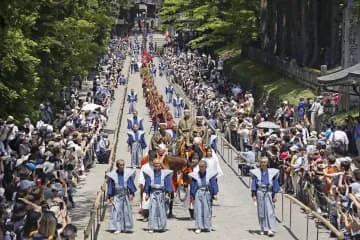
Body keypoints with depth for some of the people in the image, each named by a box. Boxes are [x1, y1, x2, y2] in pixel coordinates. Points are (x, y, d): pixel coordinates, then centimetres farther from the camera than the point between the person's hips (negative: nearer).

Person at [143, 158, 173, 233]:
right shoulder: (150, 173, 6)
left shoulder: (165, 173, 4)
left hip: (161, 193, 0)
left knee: (162, 210, 1)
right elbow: (147, 184, 9)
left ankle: (161, 226, 12)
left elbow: (168, 184, 4)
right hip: (153, 193, 0)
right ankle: (152, 227, -5)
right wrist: (147, 194, 4)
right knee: (152, 210, -5)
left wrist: (167, 194, -4)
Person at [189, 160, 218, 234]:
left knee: (207, 210, 5)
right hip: (198, 194, 0)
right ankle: (198, 227, -2)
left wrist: (214, 194, -2)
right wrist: (192, 196, 4)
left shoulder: (210, 174, -2)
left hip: (207, 194, 0)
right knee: (198, 210, -4)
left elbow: (214, 185, 2)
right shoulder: (195, 175, 0)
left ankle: (207, 226, 16)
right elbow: (192, 186, 5)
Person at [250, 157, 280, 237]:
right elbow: (254, 184, 3)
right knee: (261, 211, 5)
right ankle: (262, 228, 15)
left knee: (270, 211, -9)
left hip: (268, 193, 0)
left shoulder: (272, 172, 3)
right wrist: (254, 195, -3)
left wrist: (275, 195, 2)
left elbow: (275, 184, 7)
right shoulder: (256, 172, 2)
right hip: (260, 193, 0)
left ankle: (270, 229, -13)